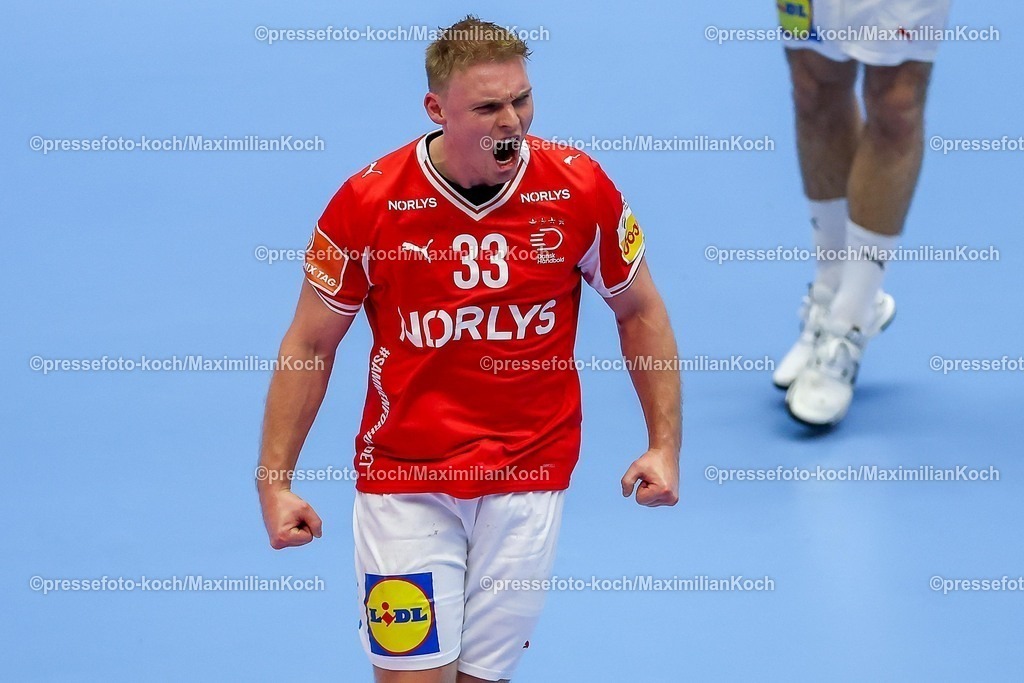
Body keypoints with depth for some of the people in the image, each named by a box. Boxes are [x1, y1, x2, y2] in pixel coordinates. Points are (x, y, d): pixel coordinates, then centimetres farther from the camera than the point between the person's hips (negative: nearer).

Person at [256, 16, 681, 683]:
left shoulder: (579, 188, -7)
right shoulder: (368, 202, -11)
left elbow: (640, 311, 8)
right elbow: (310, 344, 0)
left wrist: (665, 445, 1)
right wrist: (275, 483, -5)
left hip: (531, 474, 1)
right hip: (404, 476, -1)